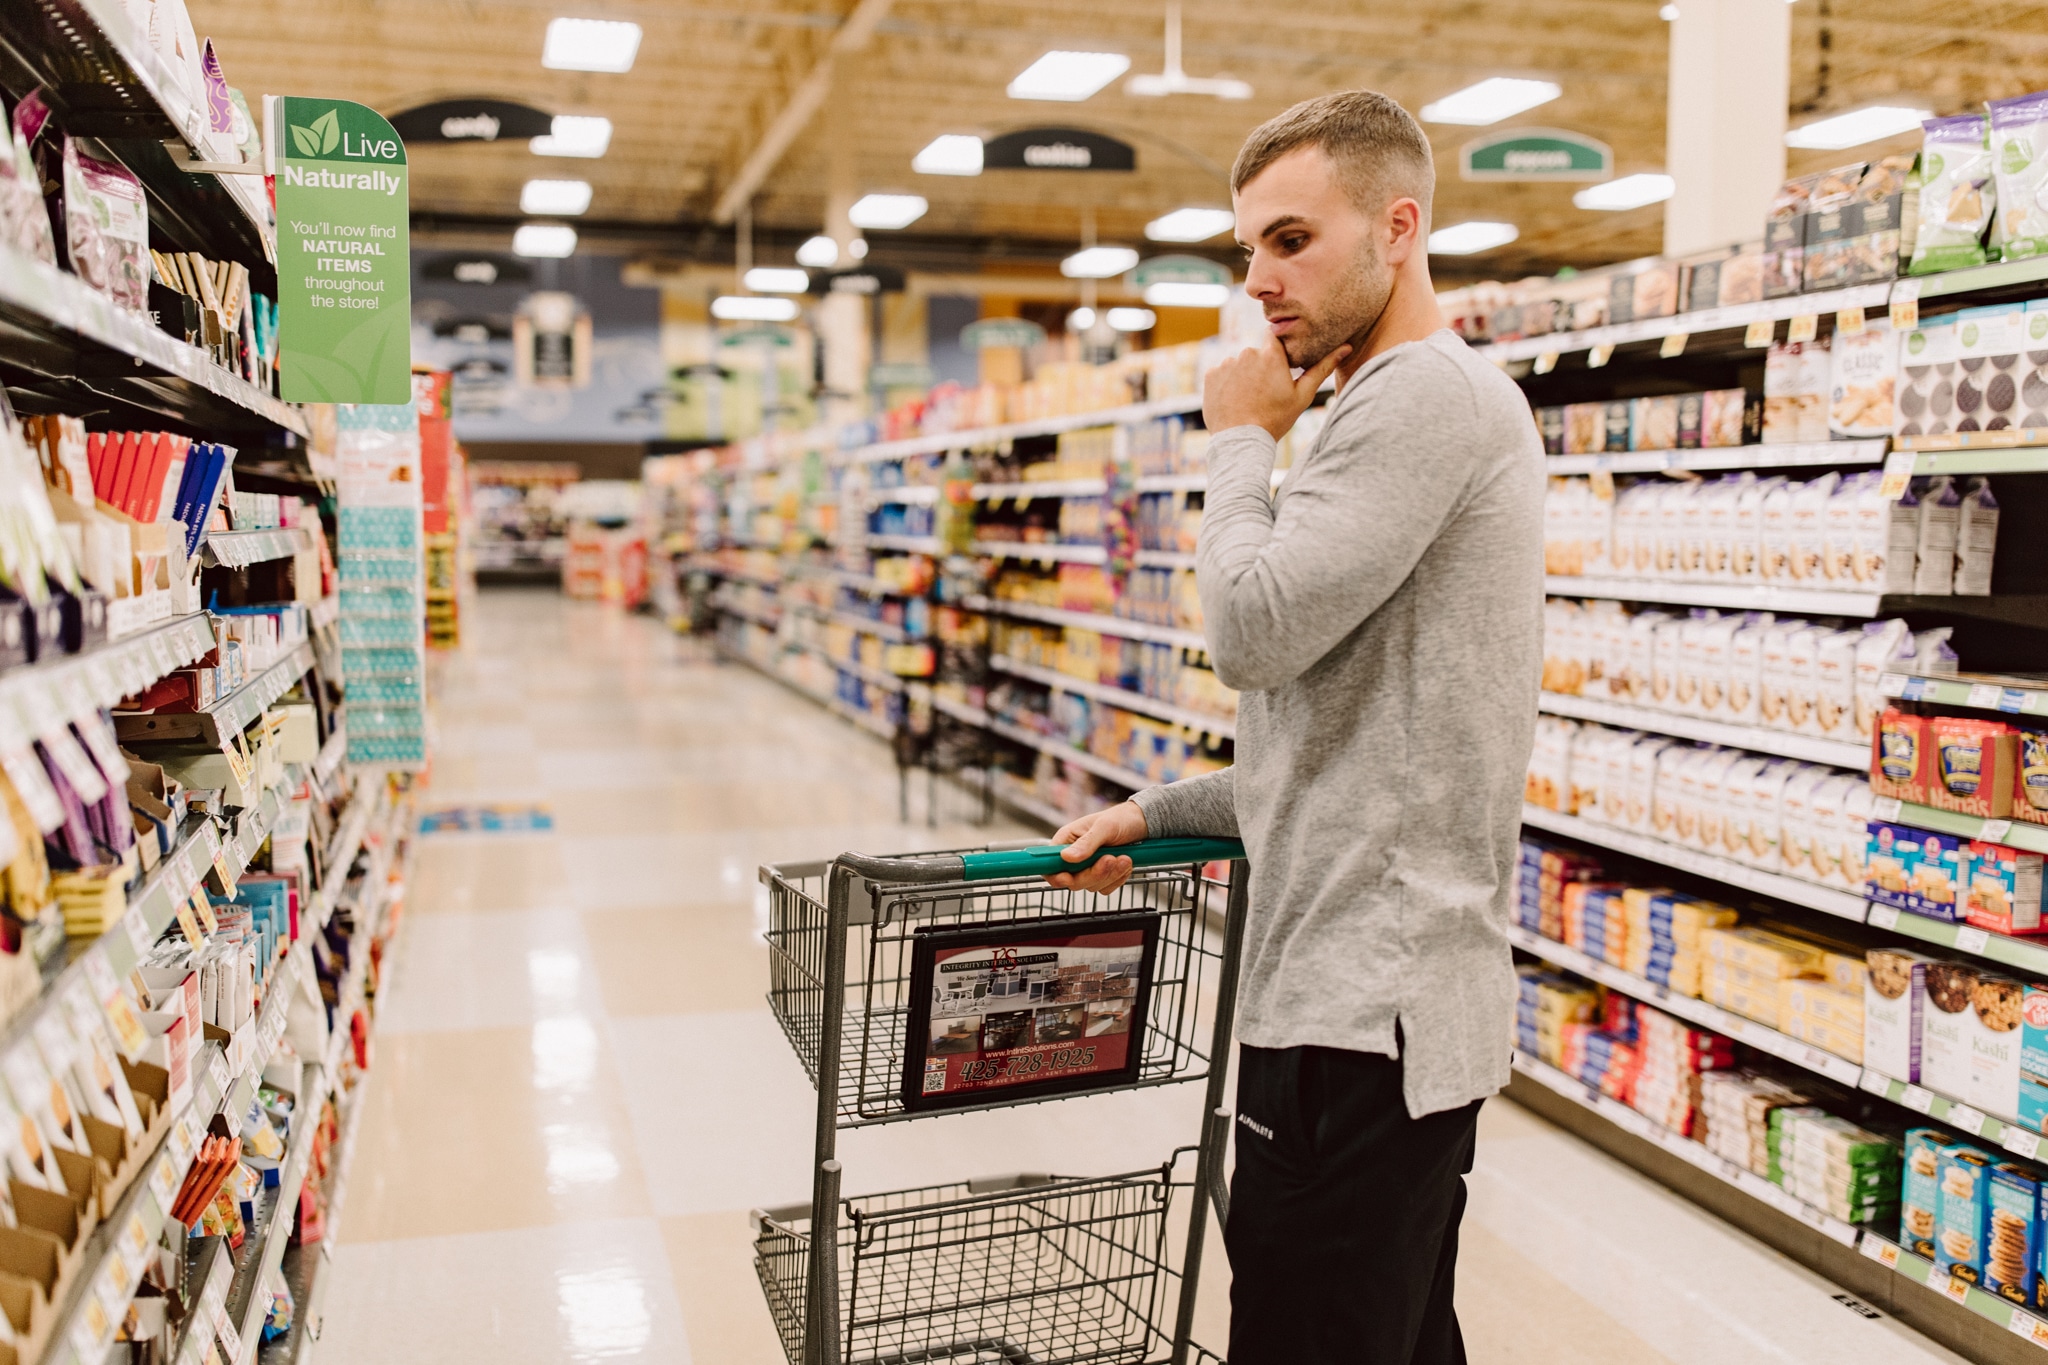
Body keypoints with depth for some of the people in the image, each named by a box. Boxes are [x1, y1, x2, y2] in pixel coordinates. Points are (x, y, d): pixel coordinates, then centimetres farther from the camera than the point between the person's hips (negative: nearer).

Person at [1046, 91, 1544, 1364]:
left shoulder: (1424, 394, -13)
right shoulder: (1434, 402, 20)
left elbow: (1253, 627, -22)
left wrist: (1244, 442, -5)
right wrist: (1159, 814, 19)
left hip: (1366, 1003, -10)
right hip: (1399, 990, 10)